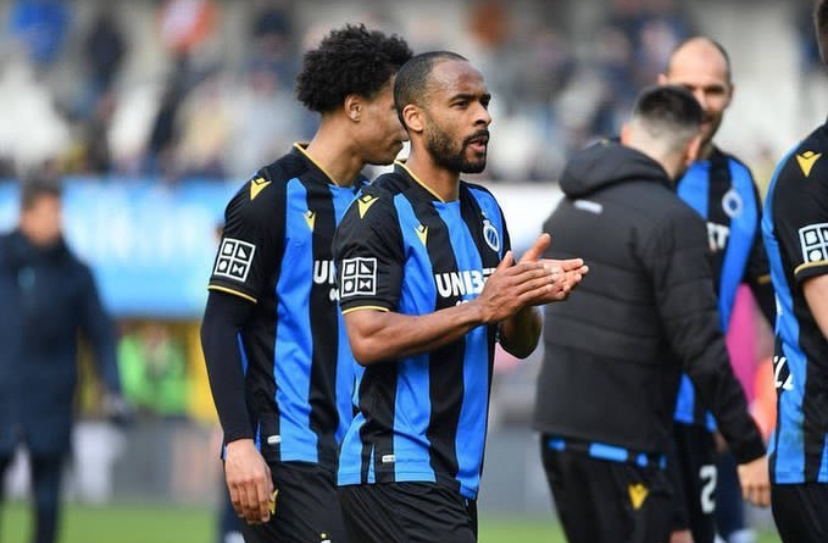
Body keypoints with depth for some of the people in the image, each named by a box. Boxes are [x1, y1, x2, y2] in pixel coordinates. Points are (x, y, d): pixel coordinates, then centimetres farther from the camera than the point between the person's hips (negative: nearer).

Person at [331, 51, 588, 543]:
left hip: (457, 475, 8)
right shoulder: (380, 212, -10)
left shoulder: (484, 209, 16)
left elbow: (520, 344, 16)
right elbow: (367, 339, -20)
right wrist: (480, 308, -21)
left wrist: (526, 301, -6)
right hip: (397, 471, -8)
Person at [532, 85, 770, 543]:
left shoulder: (572, 205, 11)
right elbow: (700, 350, -18)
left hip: (555, 424, 8)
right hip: (620, 438, -8)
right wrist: (749, 448, -12)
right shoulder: (672, 222, -15)